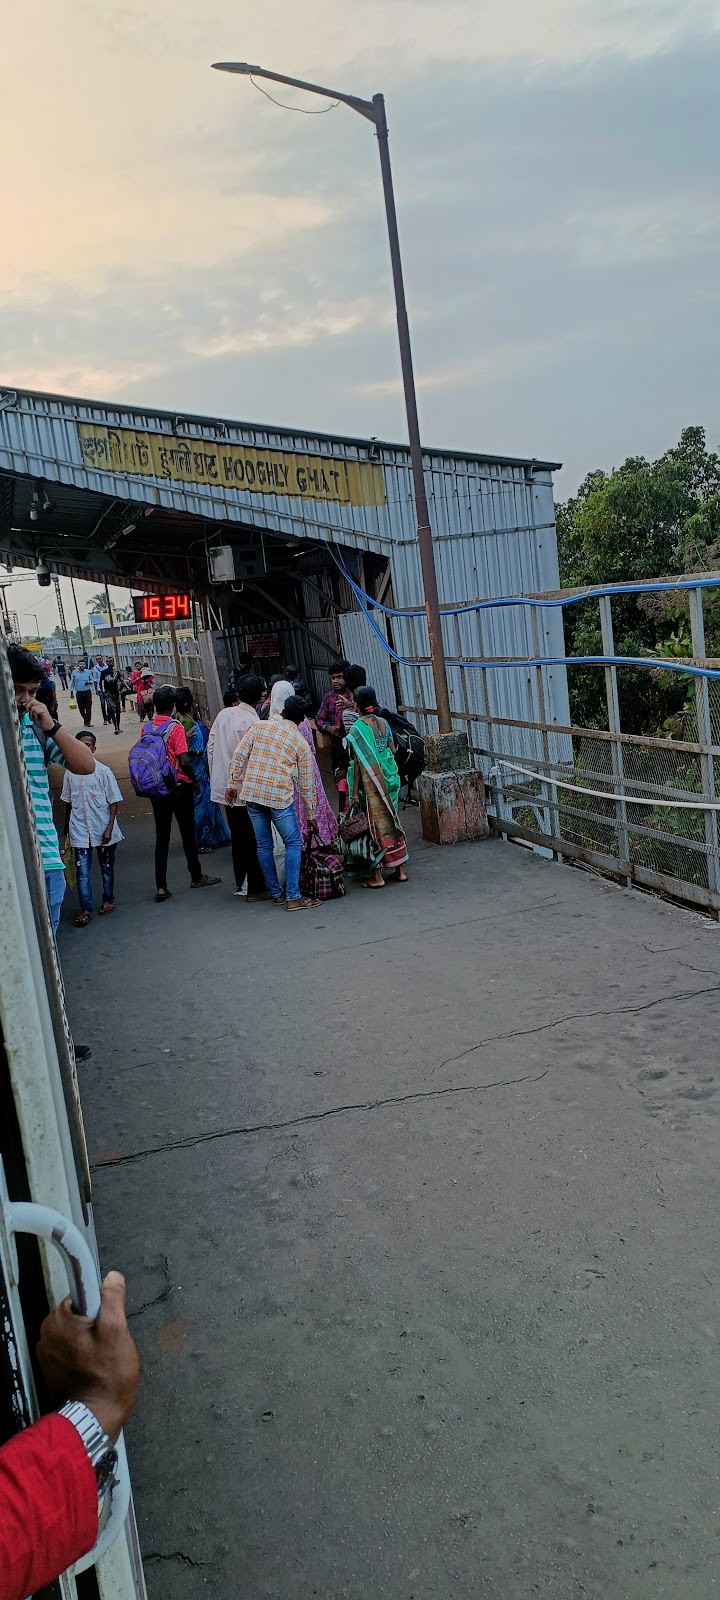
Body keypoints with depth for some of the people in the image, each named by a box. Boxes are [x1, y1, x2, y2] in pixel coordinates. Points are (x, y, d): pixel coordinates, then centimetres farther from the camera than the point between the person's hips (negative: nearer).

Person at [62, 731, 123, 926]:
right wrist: (66, 829, 16)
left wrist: (109, 828, -12)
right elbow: (68, 803, 12)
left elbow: (114, 802, -6)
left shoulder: (103, 771, -8)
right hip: (80, 831, 1)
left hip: (103, 829, -1)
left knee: (107, 868, 14)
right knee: (82, 872, -4)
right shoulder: (70, 773, 1)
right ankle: (86, 909, 2)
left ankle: (108, 900, 31)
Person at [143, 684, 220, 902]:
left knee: (162, 837, 7)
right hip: (179, 788, -4)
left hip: (156, 789, 4)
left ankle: (161, 887, 3)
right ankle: (196, 877, 25)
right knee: (188, 833, 11)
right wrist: (193, 779, -7)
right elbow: (183, 761, -21)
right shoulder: (175, 727, -14)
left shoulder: (147, 728, 0)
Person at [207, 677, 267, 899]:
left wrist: (215, 777, 17)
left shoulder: (223, 714, 2)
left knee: (237, 835, 17)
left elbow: (211, 747, 7)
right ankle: (255, 887, 8)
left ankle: (240, 883, 26)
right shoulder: (252, 722, -16)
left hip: (224, 786, 7)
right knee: (252, 838, 3)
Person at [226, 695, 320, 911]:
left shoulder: (260, 726, 9)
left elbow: (239, 756, 3)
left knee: (264, 845, 12)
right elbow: (307, 784, 8)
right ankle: (293, 897, 1)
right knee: (293, 844, 6)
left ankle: (277, 894, 21)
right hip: (279, 797, -3)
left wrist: (233, 784, 10)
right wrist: (311, 816, 16)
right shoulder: (301, 743, 5)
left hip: (251, 794, 4)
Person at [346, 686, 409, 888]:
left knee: (375, 825, 0)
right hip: (390, 778, 6)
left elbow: (359, 761, -14)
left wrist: (355, 791, -10)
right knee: (391, 820, 14)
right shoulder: (383, 722, 4)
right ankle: (400, 870, 19)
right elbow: (393, 751, 9)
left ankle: (377, 876, 4)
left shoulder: (358, 728, -14)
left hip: (371, 781, -6)